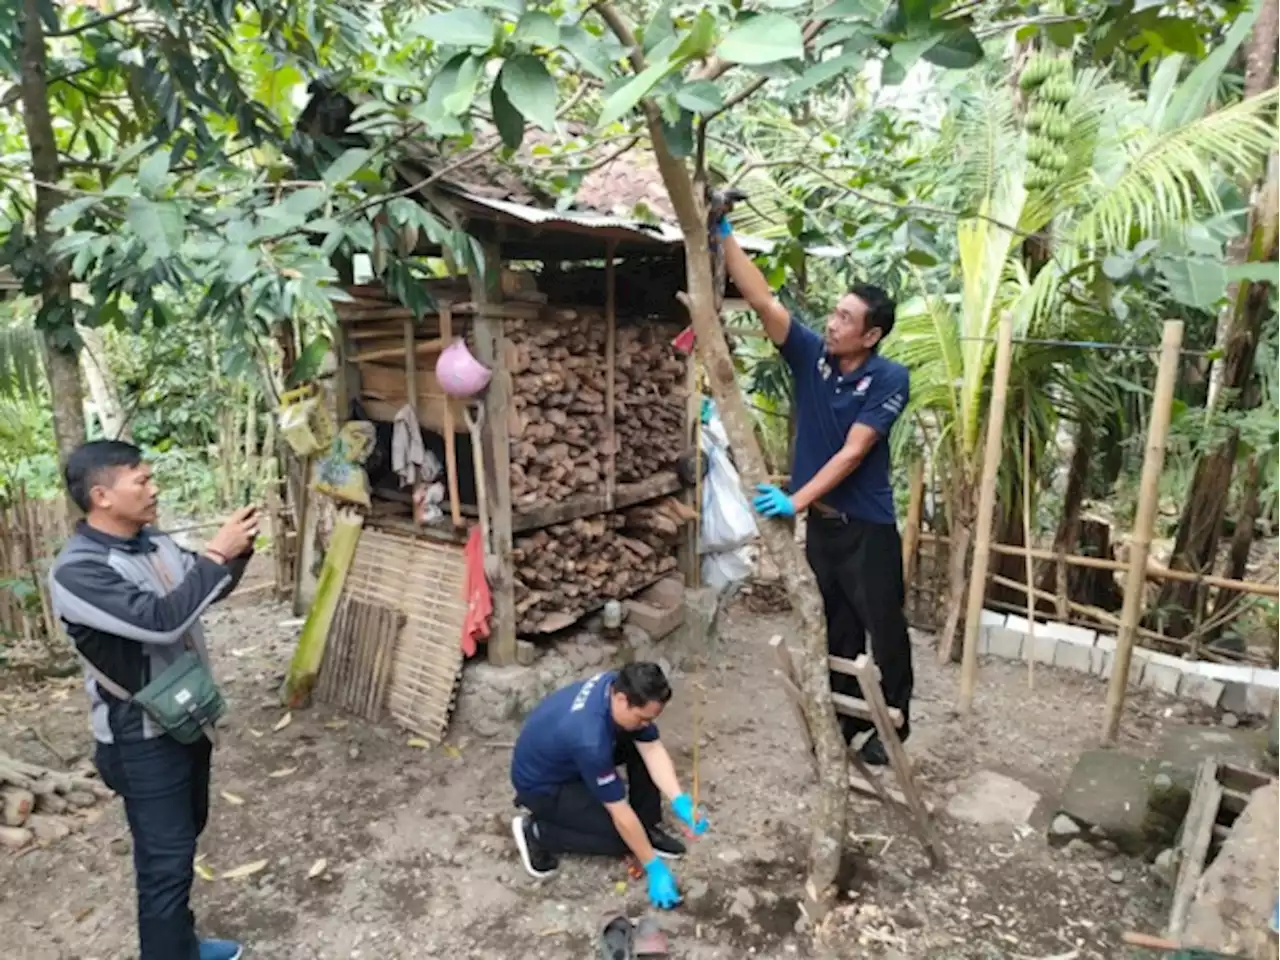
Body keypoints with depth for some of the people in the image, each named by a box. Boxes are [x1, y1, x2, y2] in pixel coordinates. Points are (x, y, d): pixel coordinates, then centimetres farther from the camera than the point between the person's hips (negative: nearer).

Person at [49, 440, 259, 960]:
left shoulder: (154, 542, 0)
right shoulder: (77, 570, -24)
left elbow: (209, 591, 11)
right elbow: (160, 620, -34)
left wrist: (237, 551, -9)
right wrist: (215, 554, -29)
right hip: (144, 736, -8)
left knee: (185, 835, 23)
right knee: (165, 855, 3)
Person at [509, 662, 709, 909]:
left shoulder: (620, 686, -19)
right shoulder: (589, 739, -40)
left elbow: (653, 749, -11)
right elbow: (620, 813, -29)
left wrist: (679, 801, -23)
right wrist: (654, 868, -19)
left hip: (569, 758, 8)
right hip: (541, 784, -8)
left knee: (642, 745, -8)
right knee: (619, 837, -13)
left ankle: (647, 828, 7)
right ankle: (536, 833, 1)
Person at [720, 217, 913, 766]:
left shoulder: (889, 379, -15)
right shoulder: (810, 354, -4)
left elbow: (852, 453, -21)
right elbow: (761, 300, -12)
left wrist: (796, 499, -29)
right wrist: (723, 235, -19)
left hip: (867, 526, -4)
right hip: (820, 521, 5)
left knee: (885, 630, 9)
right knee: (837, 629, 17)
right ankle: (845, 719, 34)